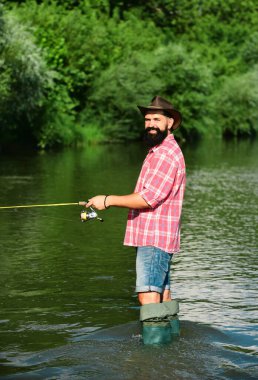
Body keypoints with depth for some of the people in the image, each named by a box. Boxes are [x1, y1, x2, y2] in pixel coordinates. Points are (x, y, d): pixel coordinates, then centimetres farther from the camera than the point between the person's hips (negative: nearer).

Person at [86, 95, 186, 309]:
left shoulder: (167, 154, -14)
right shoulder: (158, 151, 21)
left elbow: (148, 199, -21)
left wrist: (108, 200, -13)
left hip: (154, 237, -11)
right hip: (152, 236, 11)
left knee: (148, 296, -16)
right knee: (163, 295, 13)